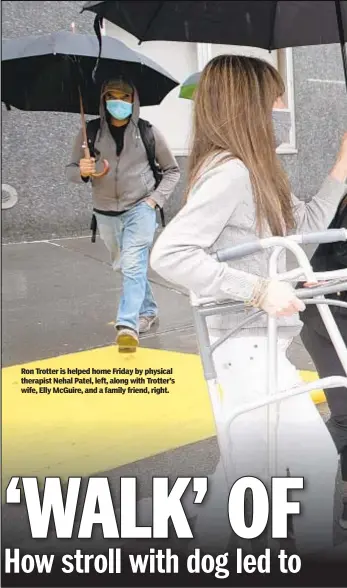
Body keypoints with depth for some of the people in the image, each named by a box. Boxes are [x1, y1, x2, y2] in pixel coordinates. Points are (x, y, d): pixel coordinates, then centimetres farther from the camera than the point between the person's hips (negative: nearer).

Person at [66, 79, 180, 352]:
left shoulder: (148, 132, -5)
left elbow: (172, 170, 5)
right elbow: (71, 170, 3)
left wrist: (156, 198, -7)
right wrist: (81, 171, -20)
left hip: (140, 208, -3)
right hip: (106, 213, 3)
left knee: (134, 264, -17)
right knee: (128, 267, 16)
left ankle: (128, 325, -21)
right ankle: (148, 311, 34)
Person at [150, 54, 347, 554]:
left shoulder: (251, 172, 10)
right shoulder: (230, 172, -20)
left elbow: (305, 224, 19)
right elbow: (169, 254, -29)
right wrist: (258, 290, -28)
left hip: (253, 342, 10)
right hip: (248, 343, -10)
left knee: (251, 457, 20)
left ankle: (209, 545, 35)